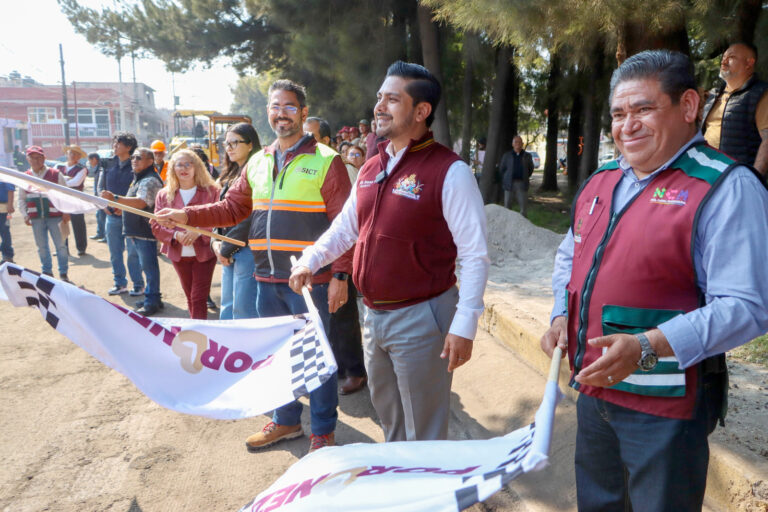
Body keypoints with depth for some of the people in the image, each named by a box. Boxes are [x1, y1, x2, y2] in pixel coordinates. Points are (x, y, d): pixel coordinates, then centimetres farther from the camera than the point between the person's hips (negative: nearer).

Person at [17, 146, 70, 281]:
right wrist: (25, 215, 5)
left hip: (55, 216, -3)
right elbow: (21, 199, 14)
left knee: (60, 245, 0)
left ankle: (63, 273, 10)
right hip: (36, 218, 3)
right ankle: (47, 272, 23)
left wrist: (66, 212, -4)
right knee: (42, 247, 9)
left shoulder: (56, 174, 0)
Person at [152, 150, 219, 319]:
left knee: (199, 299, -6)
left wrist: (199, 232, -21)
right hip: (179, 254, 4)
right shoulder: (164, 194, 8)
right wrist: (176, 235, -14)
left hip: (204, 253, -3)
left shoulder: (211, 191, -2)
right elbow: (156, 226, 3)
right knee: (190, 298, 13)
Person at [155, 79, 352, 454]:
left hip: (311, 280, -6)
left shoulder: (325, 161, -7)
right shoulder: (258, 162, 12)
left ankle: (323, 431, 23)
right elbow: (233, 208, 14)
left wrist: (340, 275, -17)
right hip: (267, 279, 7)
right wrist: (187, 216, 1)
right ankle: (286, 421, 37)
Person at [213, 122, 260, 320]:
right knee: (227, 309, 15)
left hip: (247, 250, -9)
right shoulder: (230, 175, 17)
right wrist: (215, 242, 3)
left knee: (243, 311, -3)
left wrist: (226, 248, -11)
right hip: (229, 253, 9)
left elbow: (248, 218, -18)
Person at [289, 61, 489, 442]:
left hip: (420, 317, -7)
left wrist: (464, 325, -21)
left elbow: (475, 255, -18)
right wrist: (310, 260, 3)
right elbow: (345, 226, 18)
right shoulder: (371, 169, 7)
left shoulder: (449, 171, -16)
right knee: (388, 417, 27)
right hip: (373, 314, 8)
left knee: (423, 431, 10)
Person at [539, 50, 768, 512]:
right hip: (593, 389, 7)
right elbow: (569, 258, 21)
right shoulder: (600, 183, 7)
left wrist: (648, 347, -30)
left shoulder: (726, 189, -15)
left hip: (665, 406, -6)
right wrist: (563, 315, 5)